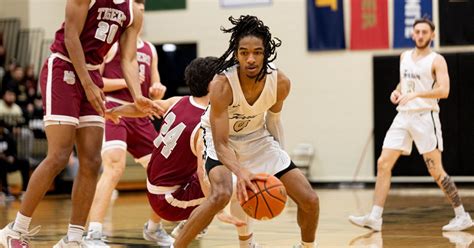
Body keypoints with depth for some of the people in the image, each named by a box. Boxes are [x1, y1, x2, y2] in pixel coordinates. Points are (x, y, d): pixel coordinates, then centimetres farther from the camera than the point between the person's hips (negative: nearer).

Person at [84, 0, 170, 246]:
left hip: (140, 116, 7)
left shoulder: (149, 49, 20)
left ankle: (154, 227, 32)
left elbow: (154, 91, 25)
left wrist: (157, 90, 2)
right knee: (114, 167, -28)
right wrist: (125, 82, -17)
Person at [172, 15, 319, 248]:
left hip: (257, 137, 5)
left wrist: (281, 156, 9)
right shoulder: (221, 85, -34)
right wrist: (240, 171, -53)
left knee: (309, 200, -2)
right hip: (220, 138, -4)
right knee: (221, 195, -34)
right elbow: (221, 144, -36)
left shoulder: (280, 83, -21)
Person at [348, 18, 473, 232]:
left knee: (436, 171, -6)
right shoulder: (405, 57, 14)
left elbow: (444, 91, -17)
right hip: (403, 117, 6)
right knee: (383, 163, -3)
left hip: (425, 117, -6)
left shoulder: (436, 60, -5)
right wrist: (397, 91, 9)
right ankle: (375, 218, -3)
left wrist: (416, 94, -28)